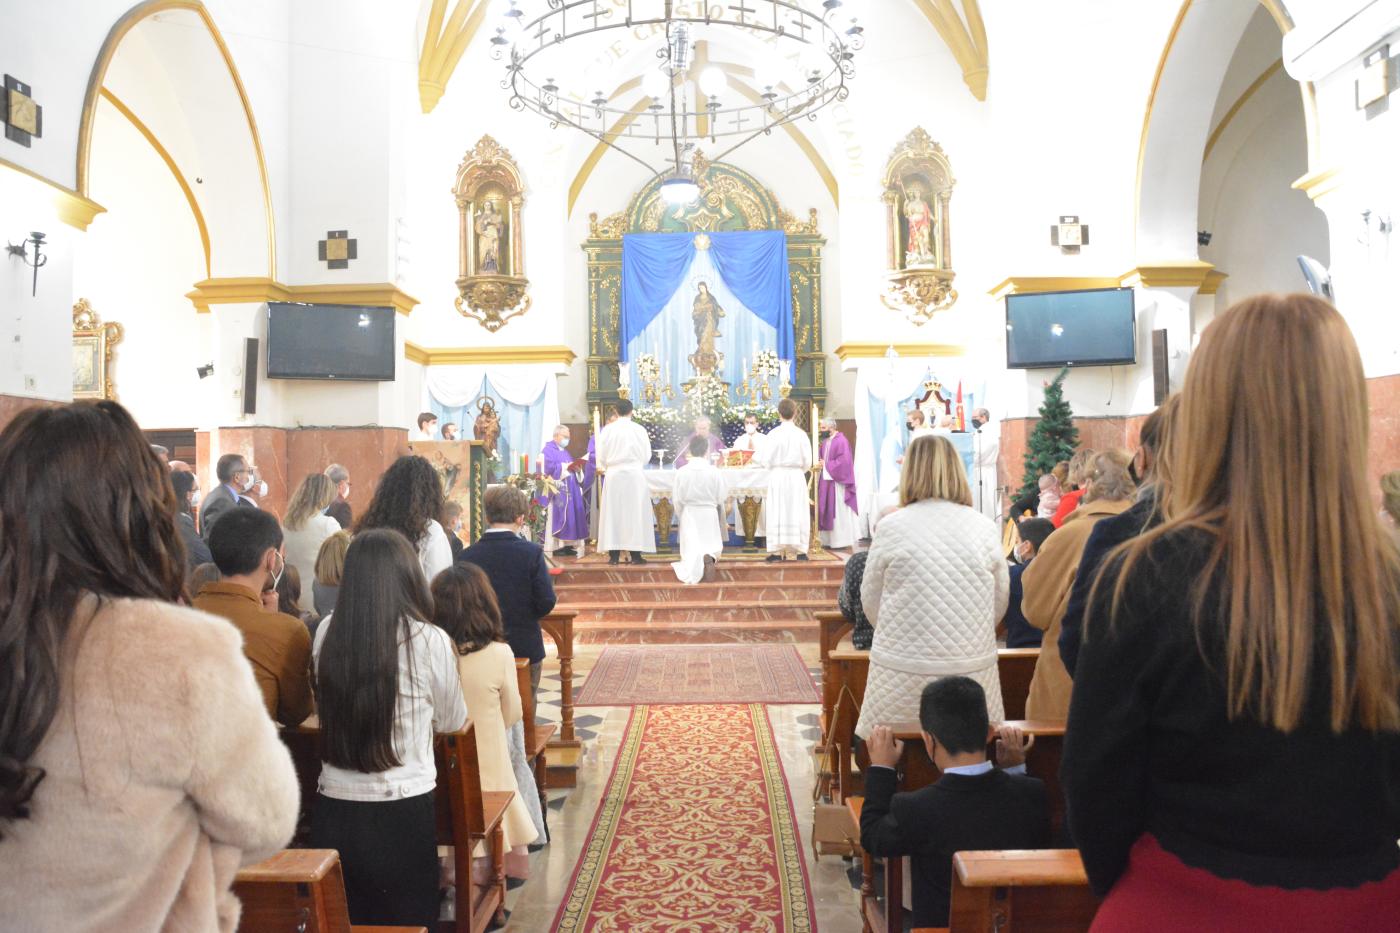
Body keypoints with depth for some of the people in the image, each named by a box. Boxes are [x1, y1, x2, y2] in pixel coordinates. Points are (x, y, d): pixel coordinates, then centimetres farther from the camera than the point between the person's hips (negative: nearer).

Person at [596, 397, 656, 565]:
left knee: (613, 513, 6)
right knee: (635, 513, 5)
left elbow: (601, 456, 3)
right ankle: (636, 554, 4)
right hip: (635, 475, -1)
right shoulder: (639, 430, -4)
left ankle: (614, 554, 6)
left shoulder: (607, 430, -3)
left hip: (613, 475, 1)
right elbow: (647, 456, 3)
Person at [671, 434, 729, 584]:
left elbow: (676, 499, -3)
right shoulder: (714, 472, -12)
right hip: (709, 514, -1)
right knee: (713, 545, 14)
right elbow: (722, 496, -5)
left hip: (689, 514, 1)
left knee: (691, 549, 11)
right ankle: (709, 556, -20)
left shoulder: (681, 472, -9)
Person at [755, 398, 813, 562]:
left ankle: (778, 550, 4)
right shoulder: (801, 434, -4)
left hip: (777, 476, -1)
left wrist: (755, 457, 13)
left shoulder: (773, 434, -10)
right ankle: (800, 550, 7)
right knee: (797, 512, 7)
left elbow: (765, 459, -9)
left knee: (777, 513, 5)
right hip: (797, 477, 1)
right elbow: (808, 461, -1)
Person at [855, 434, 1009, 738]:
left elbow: (870, 602, 4)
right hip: (972, 668, 2)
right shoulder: (984, 528, 0)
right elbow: (1000, 603, 8)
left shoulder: (892, 527, -6)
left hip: (902, 672, -2)